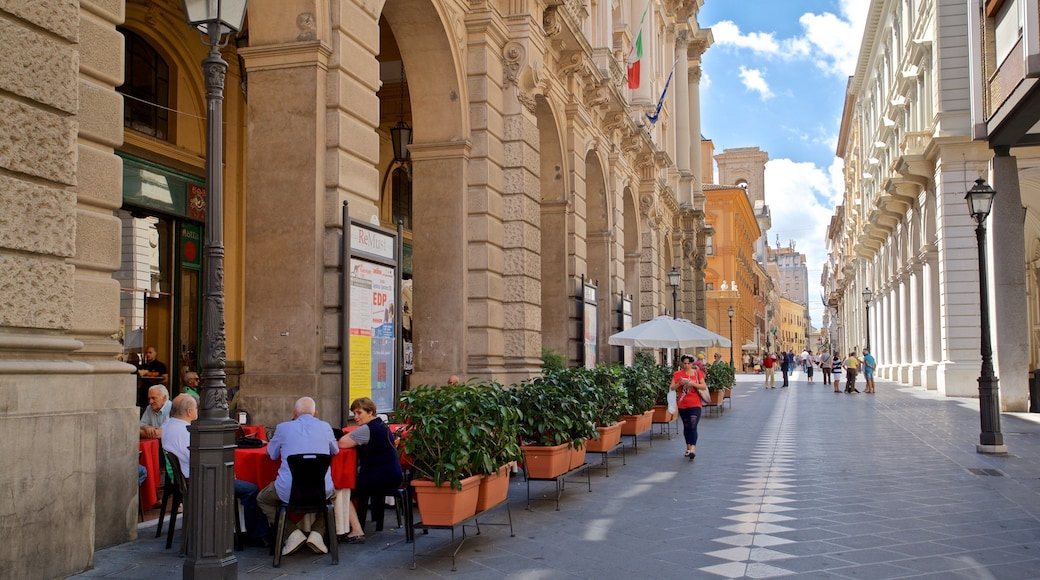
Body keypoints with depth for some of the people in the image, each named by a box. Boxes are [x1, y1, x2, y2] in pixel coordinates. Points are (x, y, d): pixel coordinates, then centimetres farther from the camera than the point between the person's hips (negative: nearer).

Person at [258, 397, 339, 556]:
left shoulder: (283, 428, 3)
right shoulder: (325, 427, 7)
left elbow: (272, 454, 20)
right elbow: (335, 450, 26)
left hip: (288, 492, -1)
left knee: (262, 499, 29)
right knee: (332, 492, 38)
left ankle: (293, 532, 8)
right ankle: (317, 532, 14)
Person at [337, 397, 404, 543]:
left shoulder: (367, 429, -15)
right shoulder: (382, 426, 16)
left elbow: (342, 443, -18)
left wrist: (352, 433, -2)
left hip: (381, 479, -10)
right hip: (394, 477, 10)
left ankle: (357, 530, -7)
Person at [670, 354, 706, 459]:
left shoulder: (697, 373, 1)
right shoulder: (677, 374, 3)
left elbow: (704, 386, -3)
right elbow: (672, 388, 1)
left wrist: (693, 384, -17)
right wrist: (679, 383, -17)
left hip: (695, 404, -2)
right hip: (682, 405, 3)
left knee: (693, 426, -14)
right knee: (686, 427, 14)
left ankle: (693, 449, -20)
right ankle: (688, 447, 26)